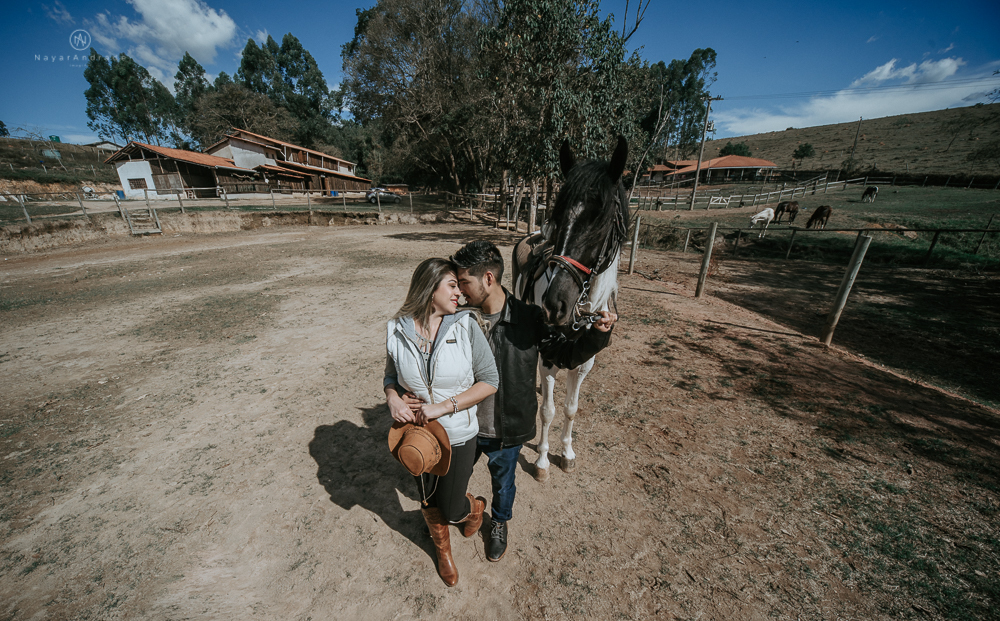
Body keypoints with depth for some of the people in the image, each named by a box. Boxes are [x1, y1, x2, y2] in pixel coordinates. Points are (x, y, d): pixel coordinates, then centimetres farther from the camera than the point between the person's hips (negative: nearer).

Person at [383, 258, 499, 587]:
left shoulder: (466, 326, -18)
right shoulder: (397, 330, -12)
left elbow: (490, 381, -16)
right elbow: (391, 376, 4)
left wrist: (444, 406, -22)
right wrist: (392, 398, -17)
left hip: (458, 435, -2)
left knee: (452, 509, 13)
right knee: (429, 502, 24)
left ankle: (475, 506, 51)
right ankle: (442, 549, 58)